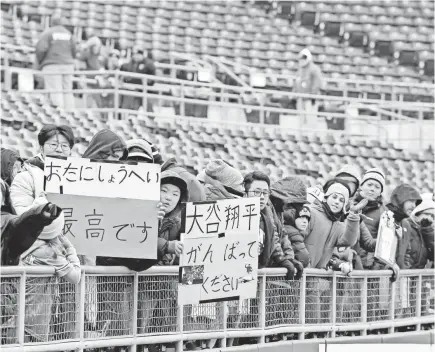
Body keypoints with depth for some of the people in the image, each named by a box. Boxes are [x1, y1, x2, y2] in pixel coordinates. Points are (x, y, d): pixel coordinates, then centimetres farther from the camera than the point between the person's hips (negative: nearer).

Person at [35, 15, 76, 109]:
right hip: (67, 66, 5)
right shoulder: (68, 33, 12)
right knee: (67, 93, 5)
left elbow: (41, 48, -15)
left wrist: (39, 62, 0)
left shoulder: (47, 33, -3)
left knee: (55, 94, -10)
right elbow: (73, 51, 12)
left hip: (52, 66, -5)